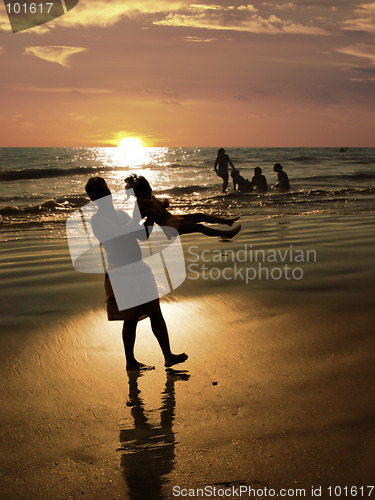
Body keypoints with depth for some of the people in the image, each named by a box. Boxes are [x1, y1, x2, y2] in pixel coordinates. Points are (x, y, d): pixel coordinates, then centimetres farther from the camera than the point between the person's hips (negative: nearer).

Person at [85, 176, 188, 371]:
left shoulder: (121, 214, 17)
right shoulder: (97, 220, -8)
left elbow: (143, 235, 22)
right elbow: (118, 237, -22)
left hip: (140, 269, 7)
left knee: (156, 313, 3)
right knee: (130, 319, 1)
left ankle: (168, 355, 5)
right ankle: (130, 361, 15)